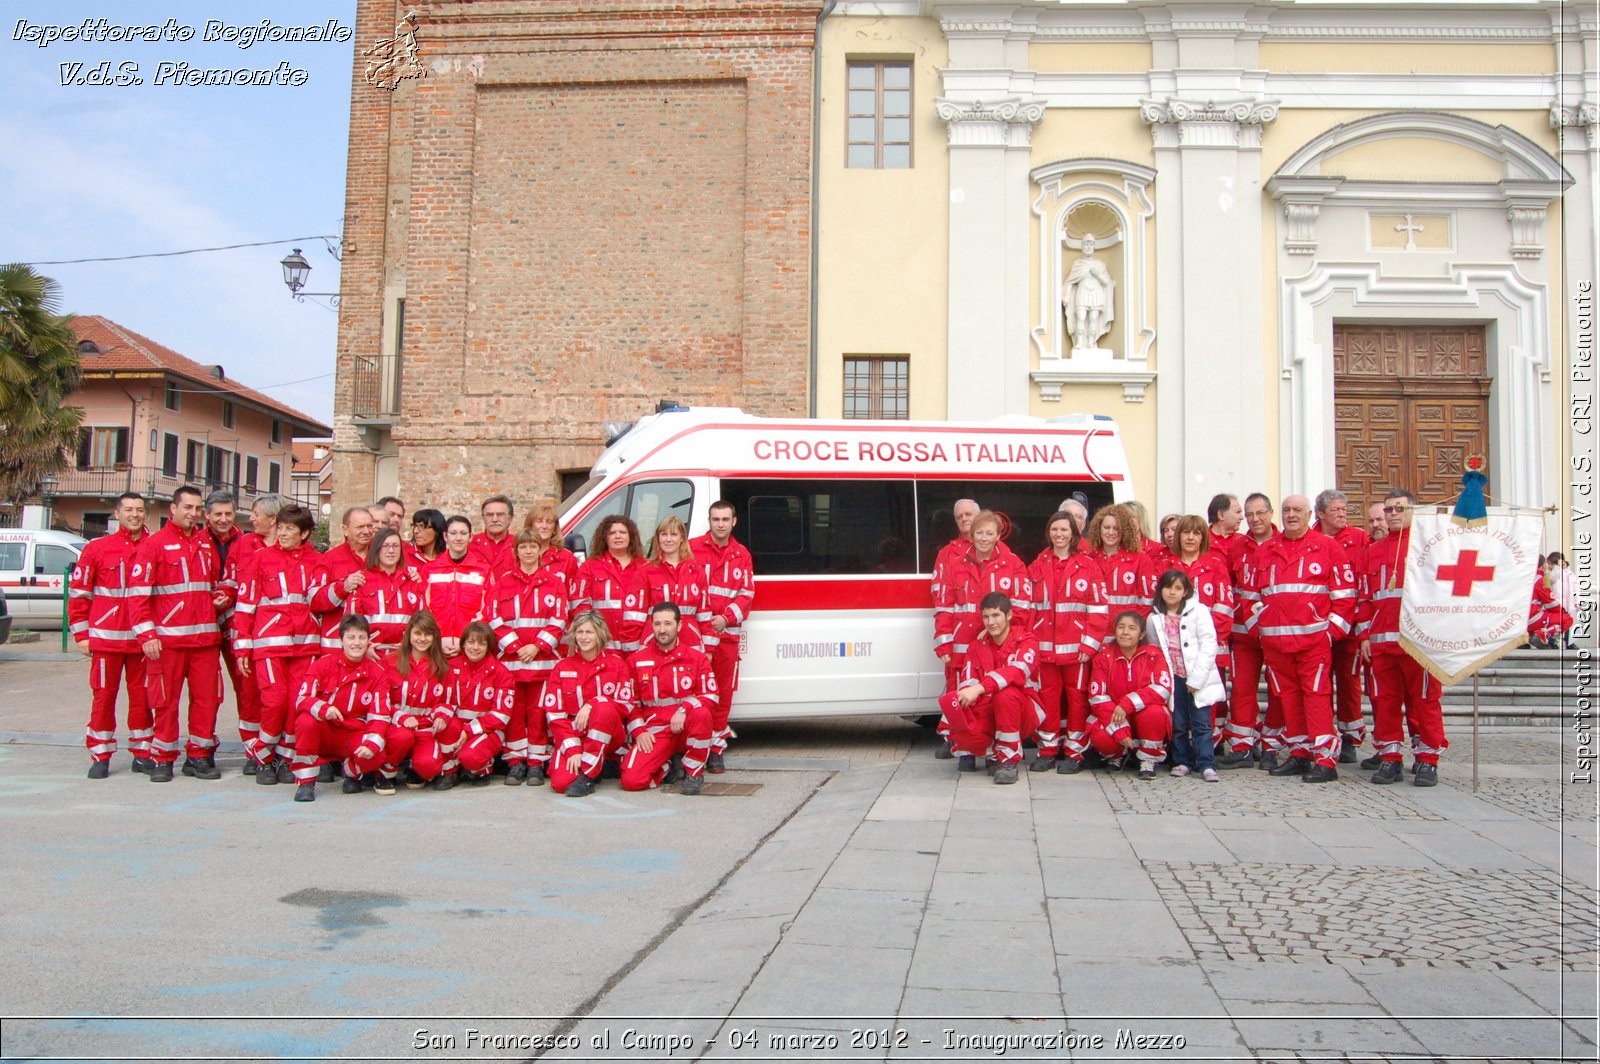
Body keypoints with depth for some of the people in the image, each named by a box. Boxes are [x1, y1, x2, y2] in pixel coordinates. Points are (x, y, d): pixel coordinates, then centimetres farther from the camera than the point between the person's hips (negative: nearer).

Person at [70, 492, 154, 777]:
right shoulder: (96, 548, 1)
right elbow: (78, 593, 3)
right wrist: (81, 634, -1)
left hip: (142, 638, 1)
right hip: (106, 637, -1)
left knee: (142, 696, 6)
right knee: (103, 696, 3)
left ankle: (142, 754, 16)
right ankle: (100, 756, 11)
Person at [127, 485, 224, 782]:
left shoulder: (206, 545, 16)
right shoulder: (153, 544, -1)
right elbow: (137, 593, -6)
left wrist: (219, 598, 5)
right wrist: (146, 634, -14)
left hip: (205, 637, 5)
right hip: (168, 638, -5)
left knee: (207, 698, 5)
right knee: (165, 700, 1)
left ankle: (200, 756, 15)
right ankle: (162, 759, 12)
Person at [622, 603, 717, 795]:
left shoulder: (696, 658, 2)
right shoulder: (637, 660, 6)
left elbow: (710, 696, -6)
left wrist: (683, 710, -23)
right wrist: (638, 731, -5)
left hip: (687, 731, -1)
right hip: (653, 732, 1)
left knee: (701, 713, -38)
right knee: (630, 780, -23)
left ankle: (693, 773, -14)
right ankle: (668, 766, 12)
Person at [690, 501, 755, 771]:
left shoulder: (742, 555, 10)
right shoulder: (692, 548, 1)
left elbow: (747, 594, 7)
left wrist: (726, 618, -9)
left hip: (728, 632, 3)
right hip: (696, 631, -3)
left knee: (724, 689, 6)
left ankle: (716, 746, 16)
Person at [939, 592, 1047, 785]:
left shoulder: (1025, 642, -7)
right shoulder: (978, 645, 8)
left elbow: (1019, 671, -29)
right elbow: (967, 682, -5)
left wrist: (980, 688, -41)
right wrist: (968, 693, -31)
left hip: (1022, 716, -4)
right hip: (988, 714, 4)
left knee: (1006, 693, -36)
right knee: (950, 702, -26)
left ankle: (1009, 759, -20)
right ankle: (993, 753, -4)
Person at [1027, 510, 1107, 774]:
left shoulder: (1087, 565, 0)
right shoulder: (1038, 566, 12)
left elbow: (1098, 608, -4)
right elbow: (1030, 607, 10)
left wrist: (1090, 644, -9)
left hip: (1076, 647, -3)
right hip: (1045, 646, 3)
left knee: (1077, 696, 2)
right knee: (1048, 696, 7)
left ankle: (1075, 751, 11)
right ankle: (1048, 749, 16)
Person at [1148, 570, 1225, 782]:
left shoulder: (1198, 611, -4)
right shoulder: (1155, 618, 5)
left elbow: (1209, 645, -8)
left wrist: (1196, 678, -12)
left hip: (1198, 679, -3)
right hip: (1174, 679, 3)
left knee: (1201, 723, -4)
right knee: (1178, 724, 6)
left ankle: (1206, 765, -1)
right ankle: (1182, 762, 16)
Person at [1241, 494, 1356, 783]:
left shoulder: (1328, 547, 4)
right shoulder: (1265, 550, 15)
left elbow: (1345, 593, 1)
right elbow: (1251, 592, 18)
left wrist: (1333, 629, -5)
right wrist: (1257, 626, 10)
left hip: (1314, 637, -4)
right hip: (1274, 639, 4)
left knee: (1316, 694, -9)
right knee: (1287, 695, 8)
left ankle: (1325, 758, -8)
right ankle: (1298, 753, 17)